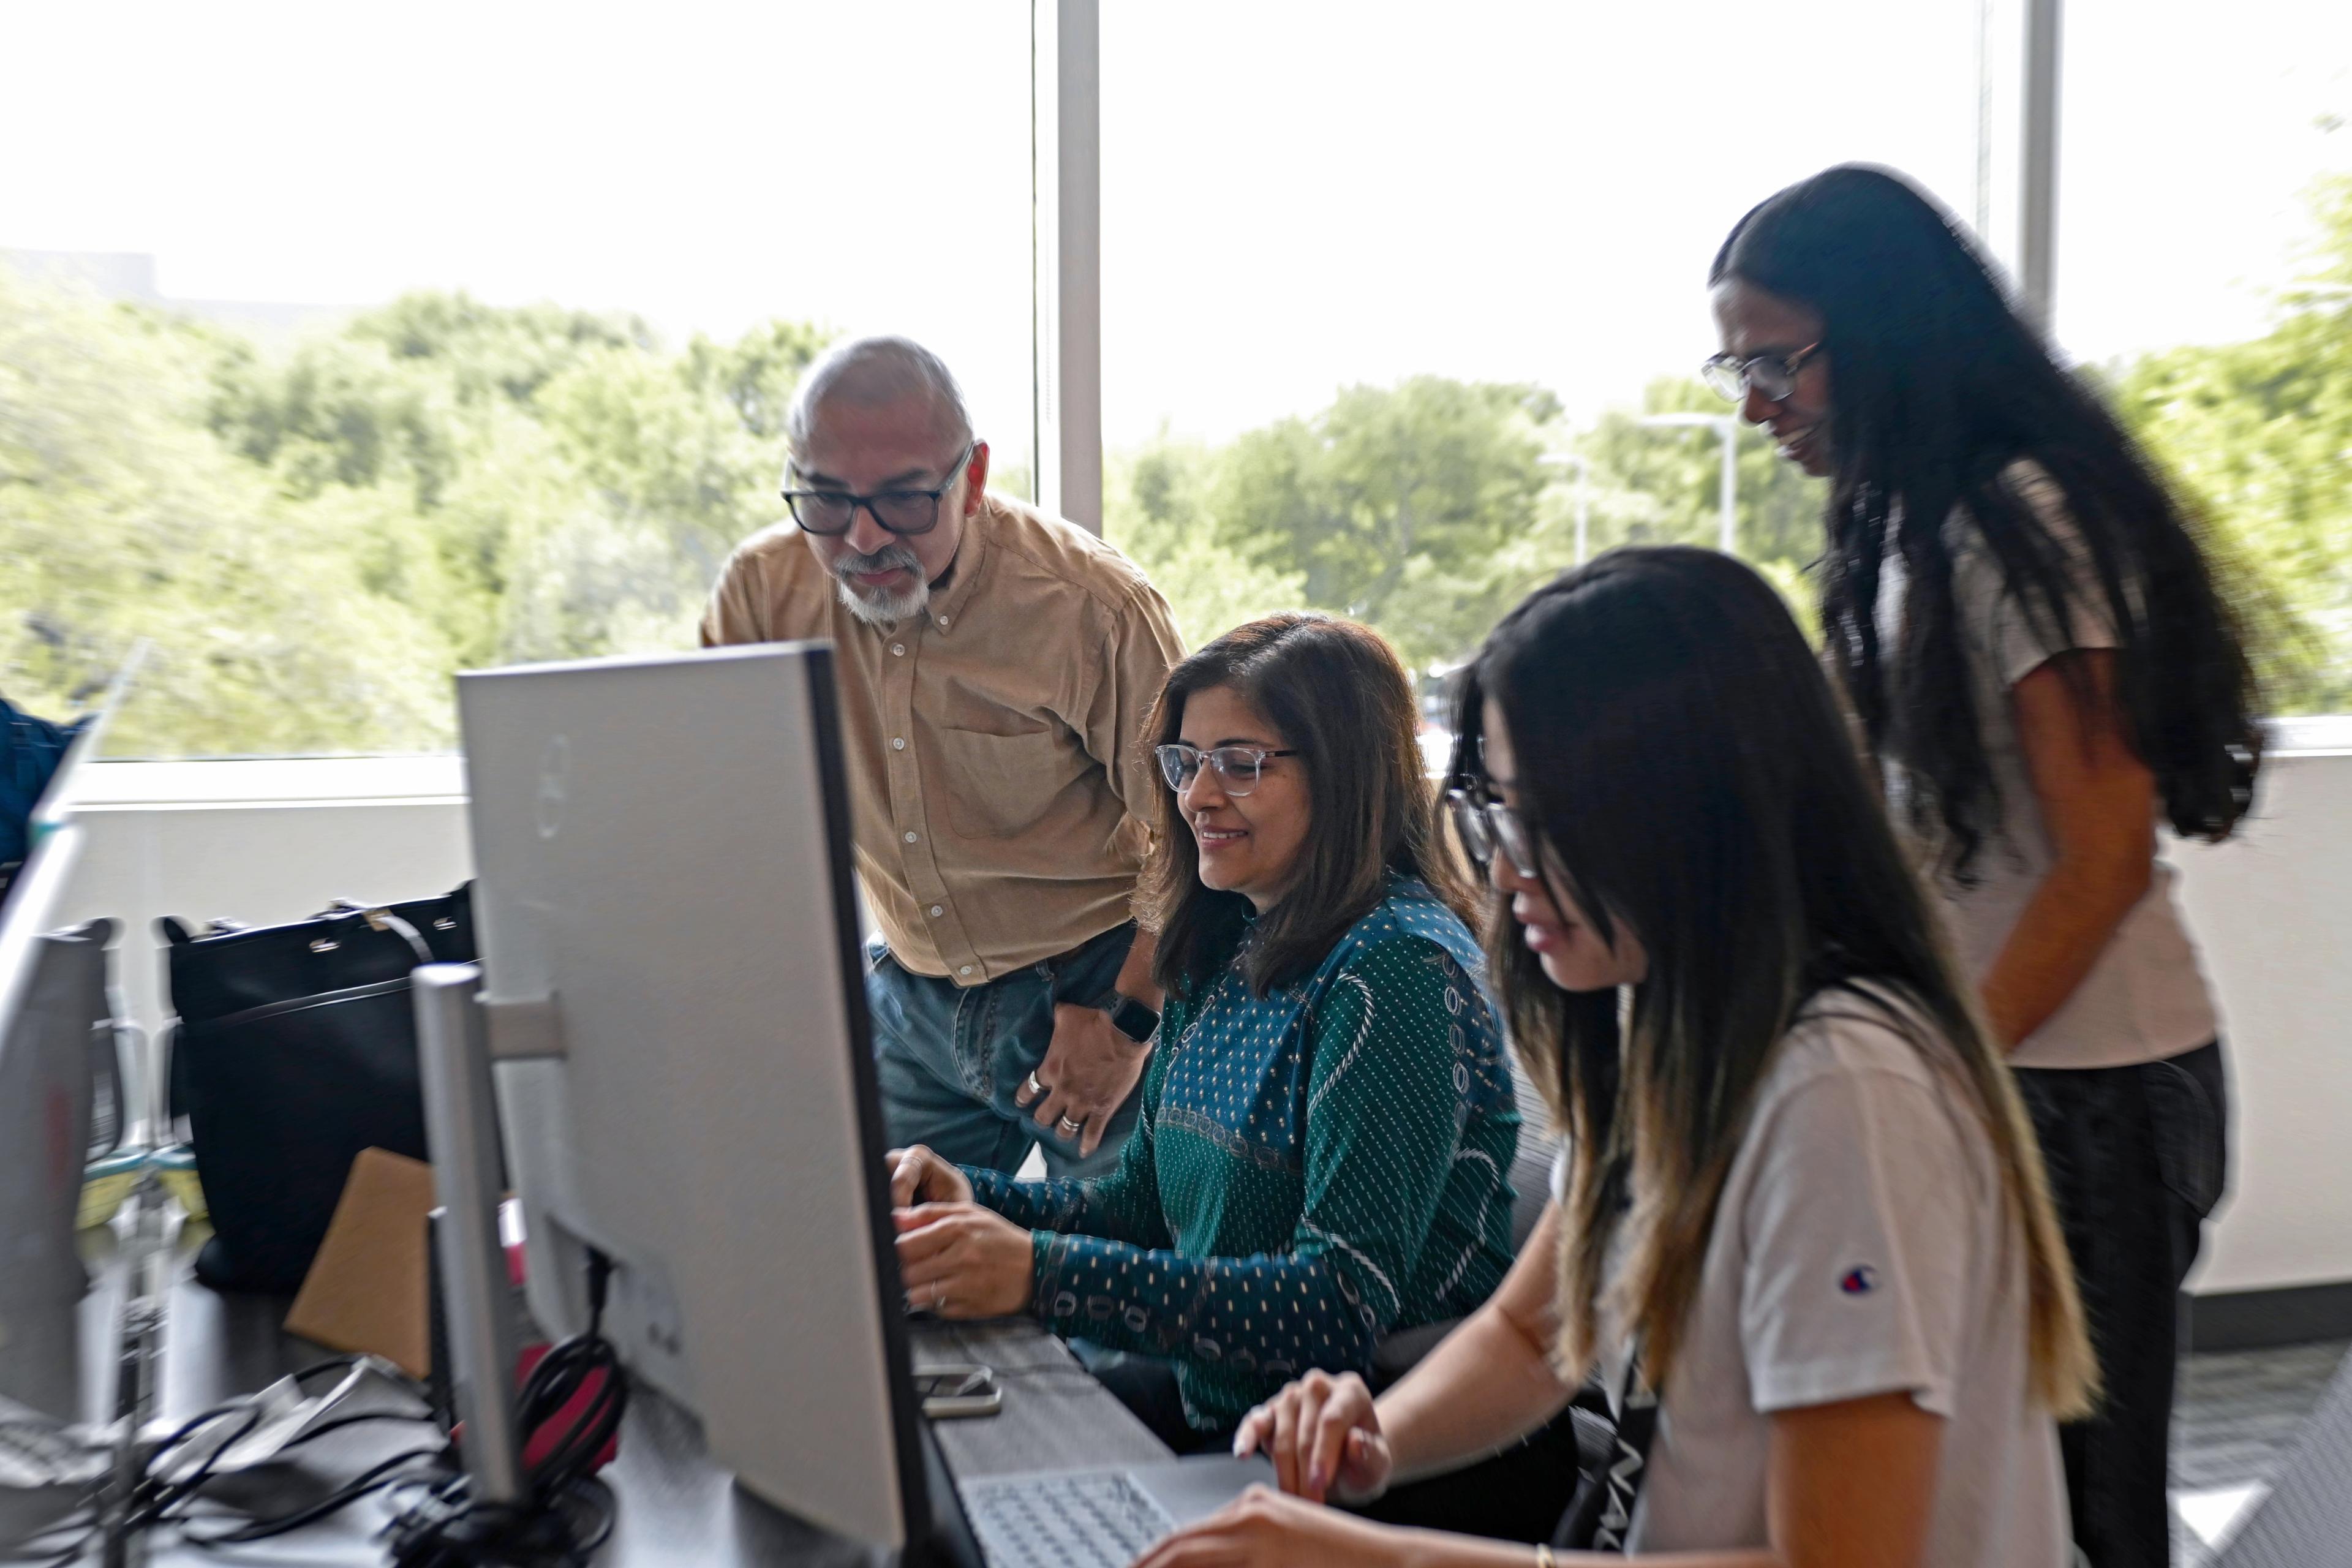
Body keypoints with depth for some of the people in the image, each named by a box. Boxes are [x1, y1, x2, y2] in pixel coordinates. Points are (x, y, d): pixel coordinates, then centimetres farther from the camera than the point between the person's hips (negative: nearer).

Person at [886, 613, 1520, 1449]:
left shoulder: (1398, 969, -20)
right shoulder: (1224, 949, 7)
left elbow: (1348, 1300, -26)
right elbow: (1149, 1203, 13)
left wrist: (1044, 1273, -31)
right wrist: (982, 1204, -6)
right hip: (1207, 1391, 8)